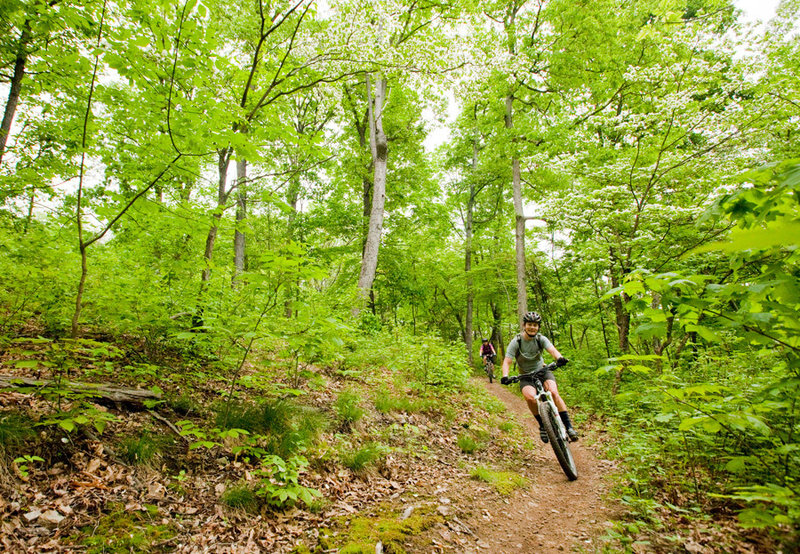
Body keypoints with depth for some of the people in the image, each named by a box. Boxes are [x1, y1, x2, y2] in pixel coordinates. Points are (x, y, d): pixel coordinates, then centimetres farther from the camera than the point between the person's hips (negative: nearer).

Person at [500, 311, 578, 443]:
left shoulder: (541, 339, -10)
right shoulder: (516, 342, -15)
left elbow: (552, 349, -29)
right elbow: (507, 361, -20)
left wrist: (559, 358, -52)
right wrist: (505, 376, -39)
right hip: (526, 376, -1)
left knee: (554, 392, -27)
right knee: (530, 397, -30)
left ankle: (568, 426, -17)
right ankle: (543, 425, -8)